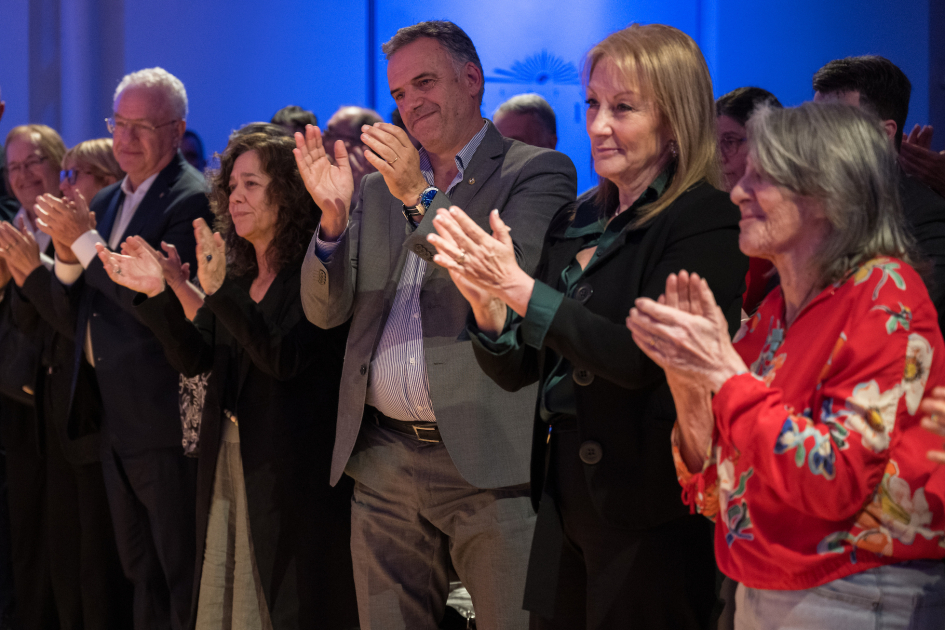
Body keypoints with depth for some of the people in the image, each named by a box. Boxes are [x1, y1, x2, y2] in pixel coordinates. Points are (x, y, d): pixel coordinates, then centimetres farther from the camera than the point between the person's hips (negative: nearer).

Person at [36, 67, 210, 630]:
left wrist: (85, 242, -17)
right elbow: (78, 312, 12)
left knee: (181, 571, 1)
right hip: (114, 416, 9)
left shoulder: (193, 200, -14)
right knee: (140, 568, 18)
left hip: (163, 418, -9)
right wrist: (66, 253, -7)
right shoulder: (107, 200, 13)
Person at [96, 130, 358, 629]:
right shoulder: (235, 274, 10)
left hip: (291, 470, -7)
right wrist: (159, 293, -10)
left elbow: (284, 358, -23)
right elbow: (193, 359, 5)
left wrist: (218, 292, -29)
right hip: (226, 461, 7)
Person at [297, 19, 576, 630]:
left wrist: (422, 198, -17)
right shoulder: (378, 186, 16)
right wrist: (333, 217, -7)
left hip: (488, 460, -5)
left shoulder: (539, 172, 1)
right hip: (384, 460, 5)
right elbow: (325, 310, 10)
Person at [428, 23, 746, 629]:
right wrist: (486, 300, -8)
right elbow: (517, 371, 12)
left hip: (649, 519, -7)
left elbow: (642, 358, -22)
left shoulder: (707, 221, -11)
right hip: (564, 503, 7)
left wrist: (520, 288, -22)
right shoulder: (575, 223, 11)